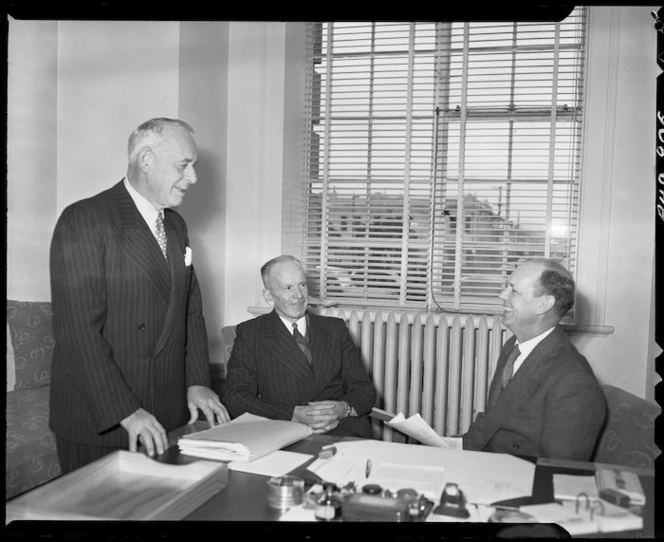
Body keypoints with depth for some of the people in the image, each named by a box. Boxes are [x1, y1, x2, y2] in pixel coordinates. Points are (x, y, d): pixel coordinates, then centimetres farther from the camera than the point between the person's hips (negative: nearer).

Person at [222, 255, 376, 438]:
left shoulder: (335, 329, 15)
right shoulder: (250, 334, 7)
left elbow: (364, 388, 12)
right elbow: (235, 397, -4)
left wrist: (344, 408, -12)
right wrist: (295, 414, -17)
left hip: (344, 431, 3)